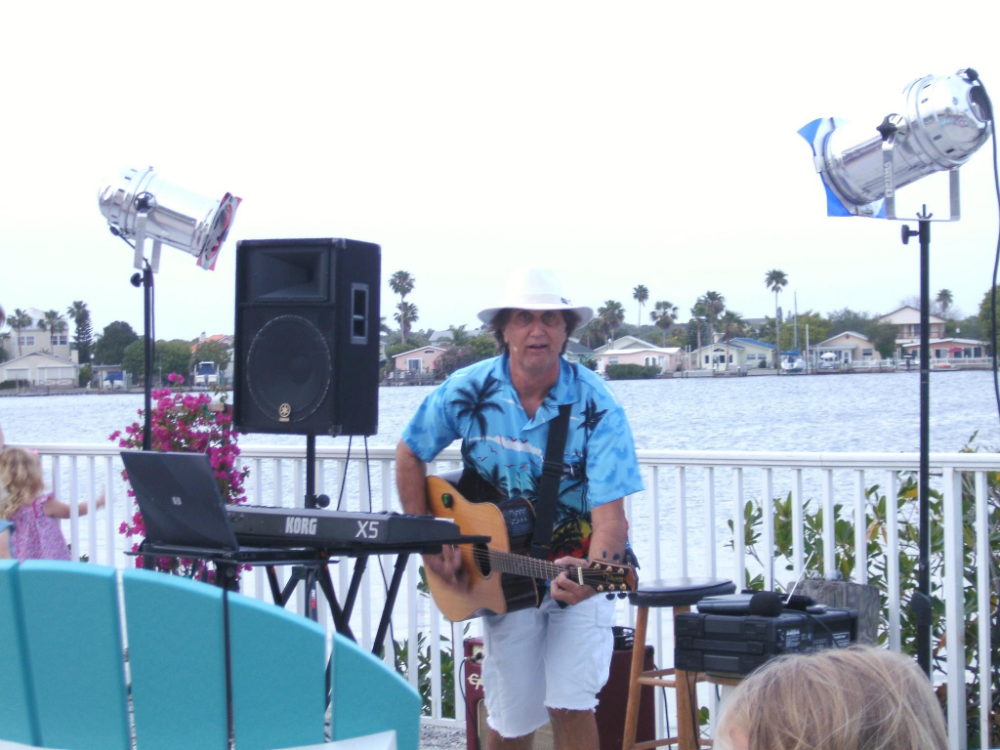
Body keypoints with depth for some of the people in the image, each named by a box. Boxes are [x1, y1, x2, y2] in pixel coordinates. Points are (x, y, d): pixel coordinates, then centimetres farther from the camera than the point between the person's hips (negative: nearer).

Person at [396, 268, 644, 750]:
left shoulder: (596, 407, -19)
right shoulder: (467, 392, -10)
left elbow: (610, 515, -27)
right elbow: (410, 454, 5)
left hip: (579, 569, -2)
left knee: (570, 706, -14)